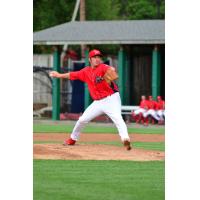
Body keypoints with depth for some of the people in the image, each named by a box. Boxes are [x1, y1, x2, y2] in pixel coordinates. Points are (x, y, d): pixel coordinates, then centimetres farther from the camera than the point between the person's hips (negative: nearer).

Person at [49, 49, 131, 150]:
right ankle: (73, 139, 34)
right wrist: (59, 75, 31)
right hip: (98, 102, 6)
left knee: (117, 118, -29)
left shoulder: (103, 67, -11)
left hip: (111, 99, -6)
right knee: (82, 119, 13)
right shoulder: (86, 71, 8)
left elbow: (110, 69, -34)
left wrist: (111, 71, -58)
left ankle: (125, 139, -44)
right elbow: (73, 75, 22)